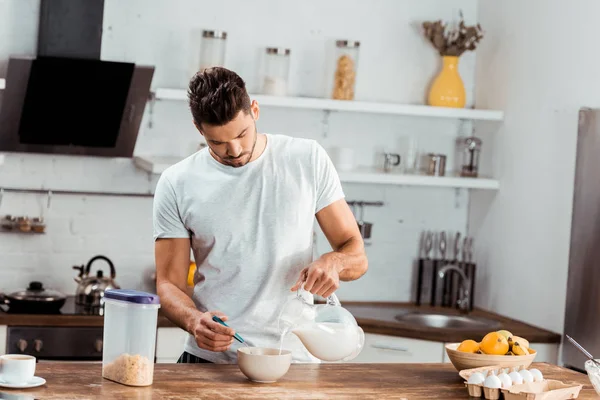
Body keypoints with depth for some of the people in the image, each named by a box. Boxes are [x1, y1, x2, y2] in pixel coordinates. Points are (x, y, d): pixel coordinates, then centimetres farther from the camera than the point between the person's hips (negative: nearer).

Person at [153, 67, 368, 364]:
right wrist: (194, 320, -19)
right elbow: (169, 284, 3)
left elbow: (357, 255, 6)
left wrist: (334, 261, -17)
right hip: (209, 360, -2)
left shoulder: (308, 159, 2)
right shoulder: (177, 185, 1)